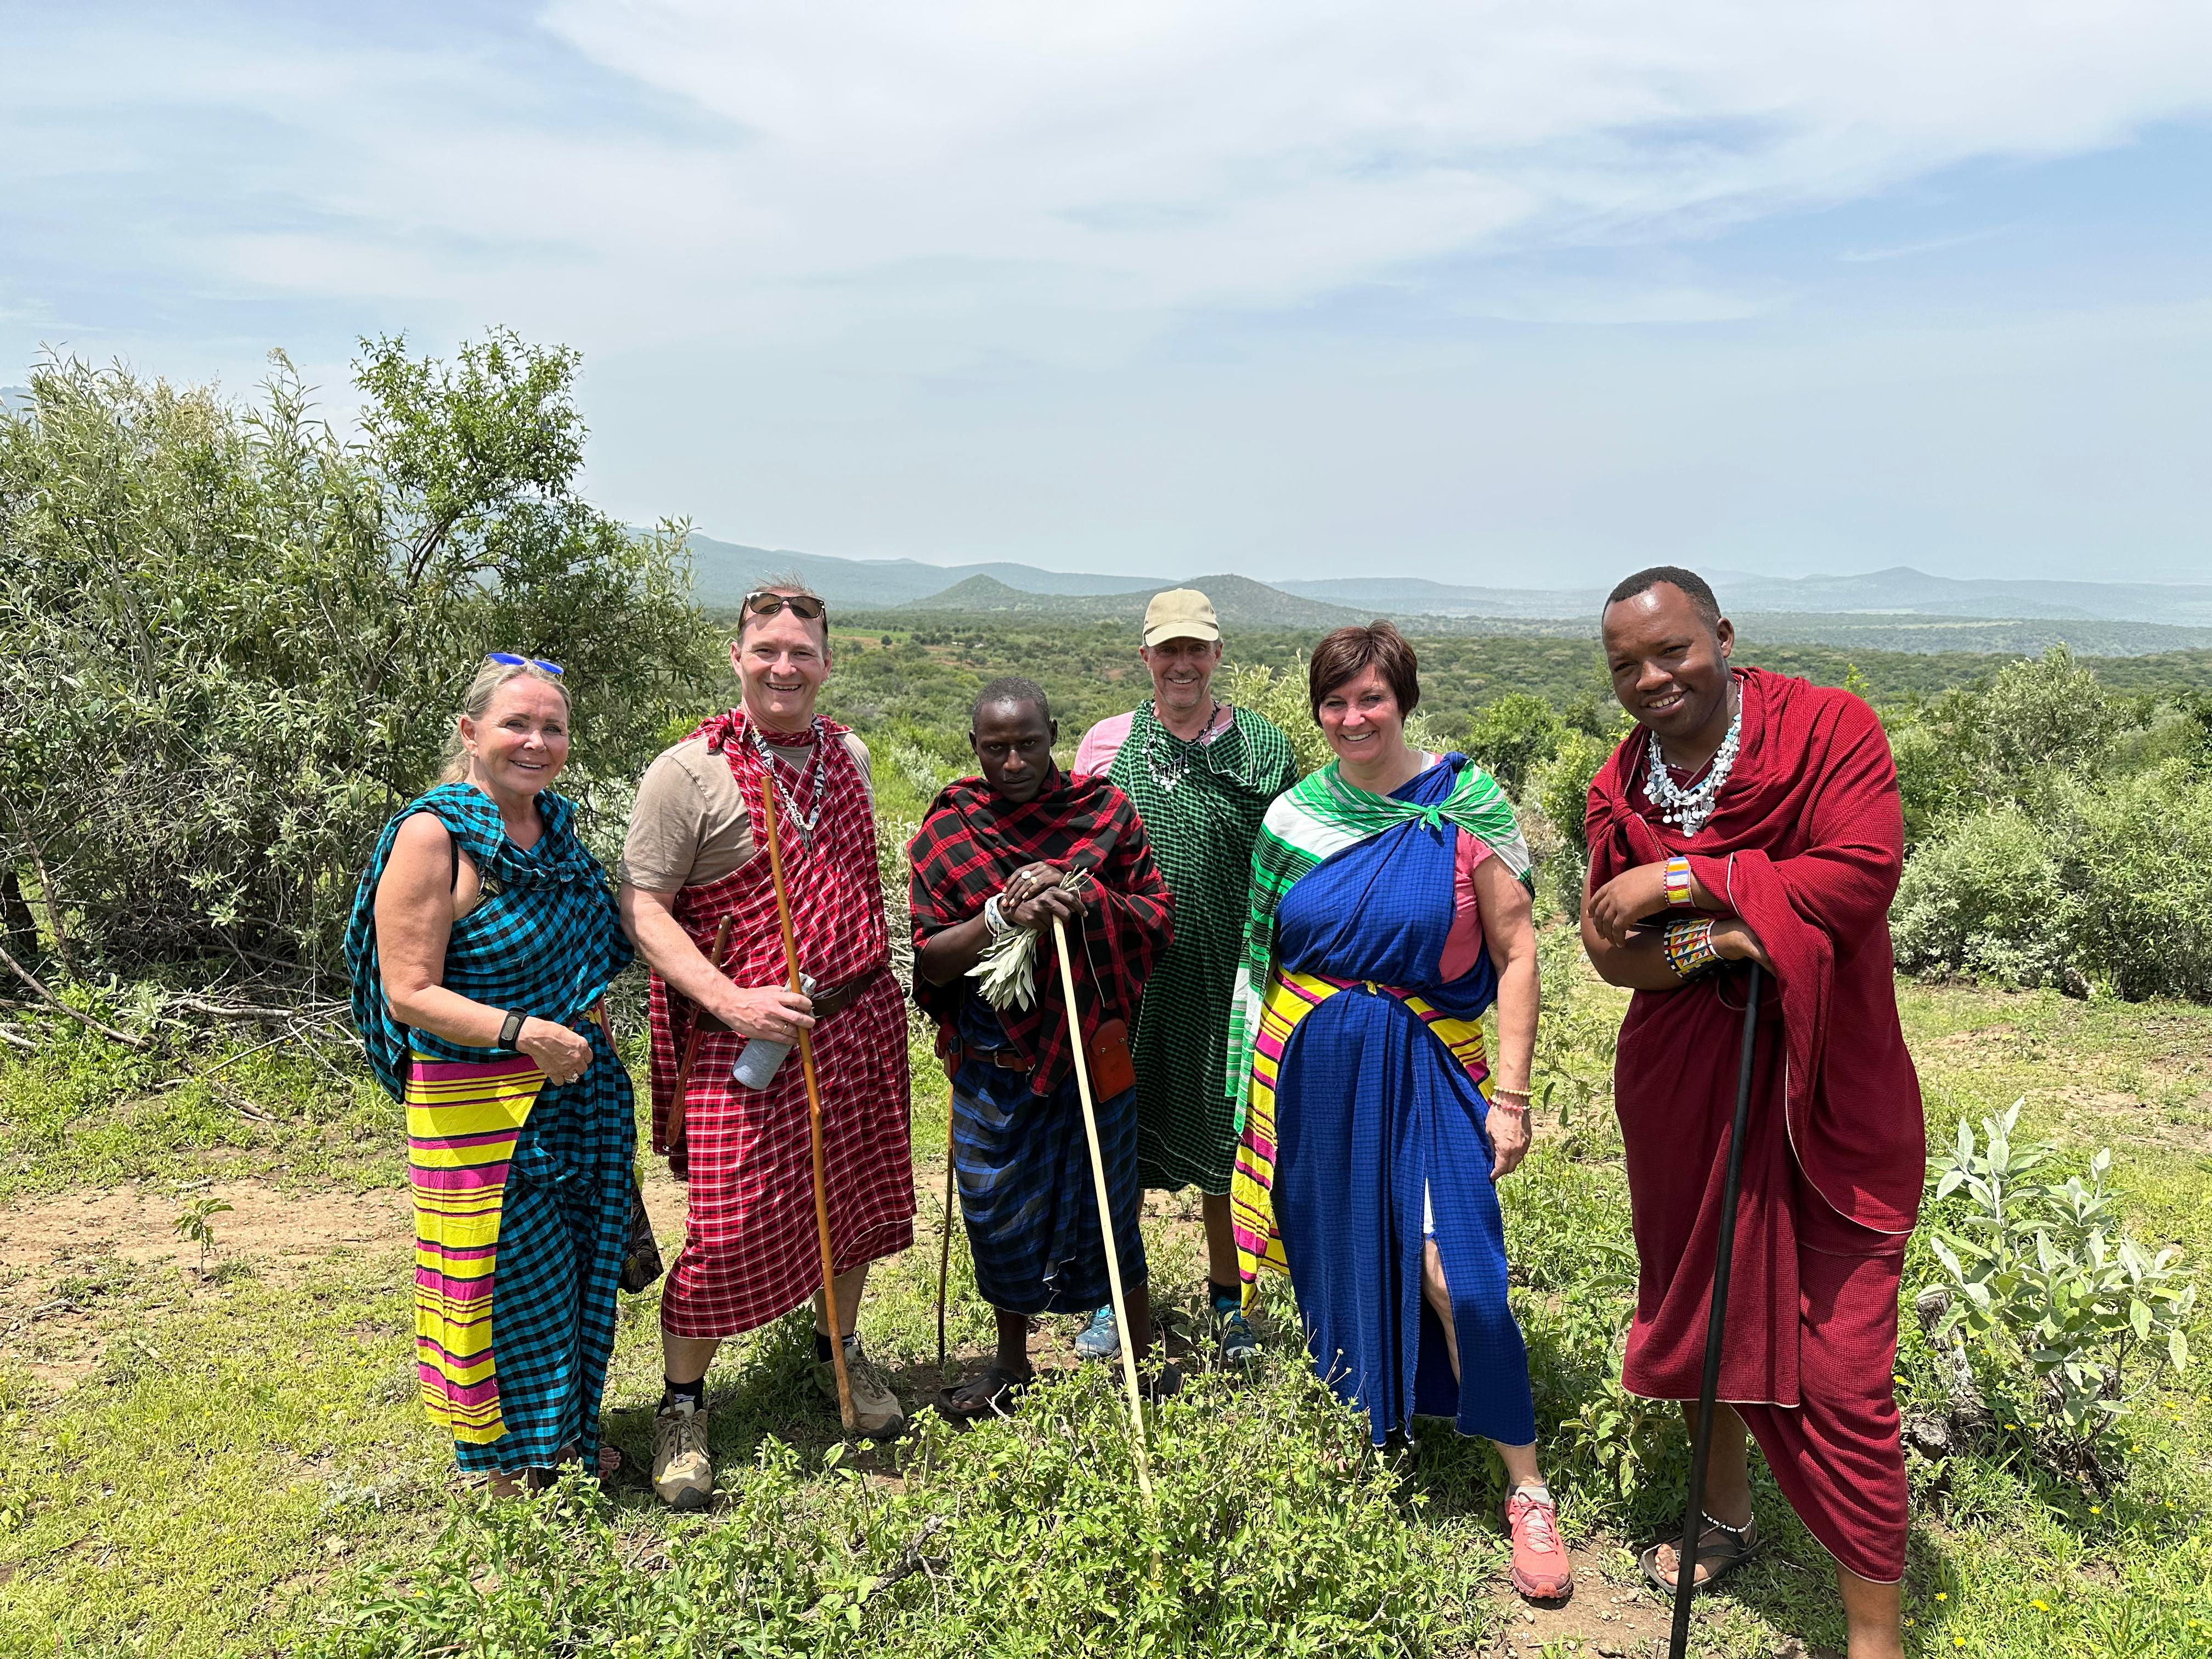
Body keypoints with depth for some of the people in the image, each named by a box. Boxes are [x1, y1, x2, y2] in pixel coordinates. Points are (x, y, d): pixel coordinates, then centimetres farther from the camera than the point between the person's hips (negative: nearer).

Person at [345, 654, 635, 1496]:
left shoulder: (556, 823, 7)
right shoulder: (433, 834, -15)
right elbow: (409, 993, -18)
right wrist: (521, 1030, -30)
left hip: (580, 1090, 7)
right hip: (479, 1101, -7)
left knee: (580, 1262, 17)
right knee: (506, 1274, 4)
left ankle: (568, 1426, 38)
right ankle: (503, 1454, 27)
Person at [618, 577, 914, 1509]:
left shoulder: (849, 756, 9)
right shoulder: (690, 772, -10)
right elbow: (640, 908, -12)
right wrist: (731, 1001, -23)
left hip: (860, 1021, 6)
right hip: (749, 1039, -6)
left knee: (856, 1195, 17)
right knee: (733, 1230, -4)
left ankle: (839, 1354, 41)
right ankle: (683, 1407, 20)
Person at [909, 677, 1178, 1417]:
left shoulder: (1104, 811, -2)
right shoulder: (945, 833, -2)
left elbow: (1161, 919, -1)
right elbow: (930, 961, -5)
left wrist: (1085, 897, -18)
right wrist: (1003, 916, -21)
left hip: (1091, 1054, -1)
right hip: (991, 1061, 1)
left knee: (1106, 1205, 8)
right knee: (997, 1215, 13)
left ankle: (1143, 1358, 28)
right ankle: (1011, 1363, 35)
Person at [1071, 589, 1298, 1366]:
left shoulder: (1263, 747, 2)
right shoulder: (1105, 743, 4)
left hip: (1228, 976, 0)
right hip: (1127, 974, 1)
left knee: (1224, 1134, 10)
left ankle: (1229, 1300, 29)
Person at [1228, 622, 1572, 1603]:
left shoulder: (1466, 806, -6)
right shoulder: (1292, 817, 4)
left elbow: (1516, 951, -5)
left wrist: (1510, 1093, -9)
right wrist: (1260, 1077, 13)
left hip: (1426, 1063, -3)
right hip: (1313, 1068, 4)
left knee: (1457, 1274, -12)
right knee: (1335, 1261, 12)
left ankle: (1525, 1488, 7)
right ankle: (1361, 1439, 36)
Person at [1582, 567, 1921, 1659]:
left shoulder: (1829, 727, -9)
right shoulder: (1620, 786, 5)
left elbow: (1864, 871, -22)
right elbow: (1607, 946, 2)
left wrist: (1682, 881, -19)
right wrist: (1713, 944, -19)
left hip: (1827, 1099, -4)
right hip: (1682, 1087, 5)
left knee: (1839, 1374, -4)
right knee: (1700, 1310, 19)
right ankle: (1726, 1508, 44)